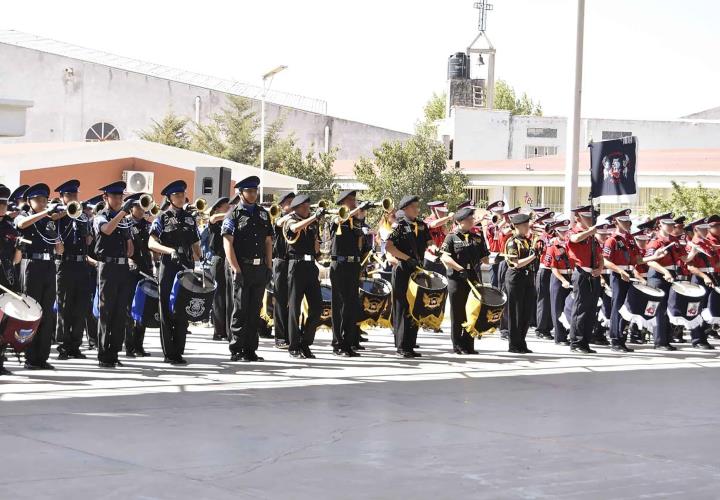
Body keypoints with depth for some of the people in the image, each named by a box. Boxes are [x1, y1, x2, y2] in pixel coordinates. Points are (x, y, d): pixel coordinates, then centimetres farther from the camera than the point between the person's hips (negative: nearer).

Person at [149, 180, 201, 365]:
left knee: (183, 312, 4)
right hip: (168, 267, -3)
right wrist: (171, 250, -26)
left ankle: (179, 352, 10)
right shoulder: (162, 218, 0)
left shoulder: (190, 218, 12)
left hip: (186, 268, 3)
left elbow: (196, 246, 16)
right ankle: (168, 354, 4)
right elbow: (151, 244, -12)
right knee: (167, 311, 0)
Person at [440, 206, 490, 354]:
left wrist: (485, 261, -1)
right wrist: (460, 269, -18)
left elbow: (485, 258, 18)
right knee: (458, 314, 2)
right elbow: (445, 258, -12)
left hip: (474, 279, 4)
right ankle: (458, 345, 8)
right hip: (457, 279, -4)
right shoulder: (452, 237, -1)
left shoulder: (478, 238, 13)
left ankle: (469, 344, 13)